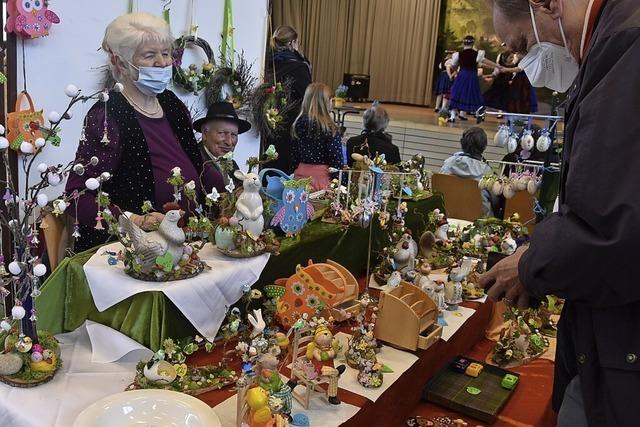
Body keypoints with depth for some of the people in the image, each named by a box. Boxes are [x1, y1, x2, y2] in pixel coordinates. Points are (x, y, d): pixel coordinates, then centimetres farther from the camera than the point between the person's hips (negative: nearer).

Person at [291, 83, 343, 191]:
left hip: (301, 174, 5)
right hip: (321, 177, -5)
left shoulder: (298, 124, 1)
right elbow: (336, 160, -12)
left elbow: (294, 154, 9)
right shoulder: (330, 129, -14)